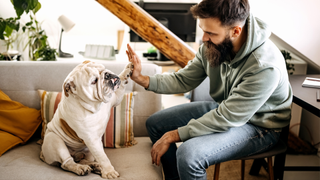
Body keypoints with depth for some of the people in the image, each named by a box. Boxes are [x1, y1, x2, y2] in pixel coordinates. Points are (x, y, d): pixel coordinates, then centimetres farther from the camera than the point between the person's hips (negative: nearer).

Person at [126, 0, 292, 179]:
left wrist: (173, 135, -24)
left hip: (258, 125, -7)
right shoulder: (212, 46, -14)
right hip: (223, 108, 7)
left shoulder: (265, 67, -34)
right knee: (155, 124, 7)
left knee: (189, 154, -30)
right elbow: (184, 80, -2)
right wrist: (143, 79, -18)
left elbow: (227, 119, -30)